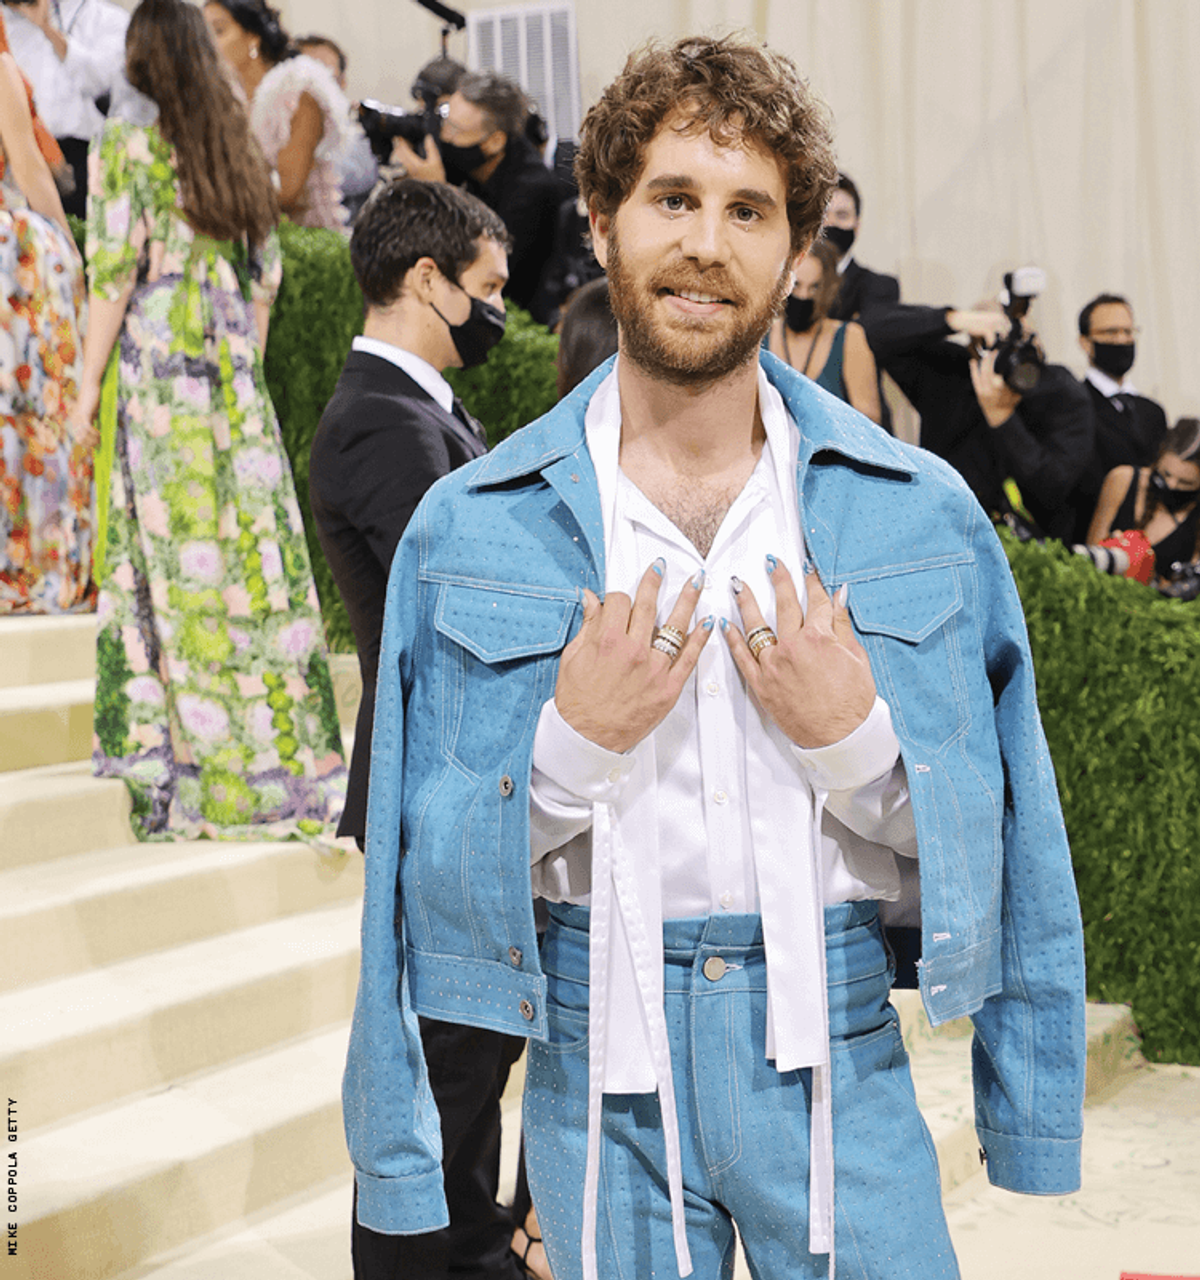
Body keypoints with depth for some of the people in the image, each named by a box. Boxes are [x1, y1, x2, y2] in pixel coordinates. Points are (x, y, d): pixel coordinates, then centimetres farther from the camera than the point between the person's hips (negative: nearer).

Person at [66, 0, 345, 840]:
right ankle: (276, 748, 11)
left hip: (156, 373, -5)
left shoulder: (127, 147, -6)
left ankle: (188, 751, 0)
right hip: (233, 378, 5)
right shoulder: (238, 147, 10)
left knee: (176, 555, -2)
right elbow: (266, 274, 13)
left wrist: (88, 386, -5)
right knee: (247, 544, 7)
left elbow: (114, 274, -10)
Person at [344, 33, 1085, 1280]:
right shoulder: (472, 529, 0)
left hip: (834, 1044, 0)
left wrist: (855, 738, -13)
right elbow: (433, 866, 2)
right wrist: (572, 742, -14)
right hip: (598, 1054, 0)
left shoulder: (920, 516, 1)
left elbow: (992, 834, 5)